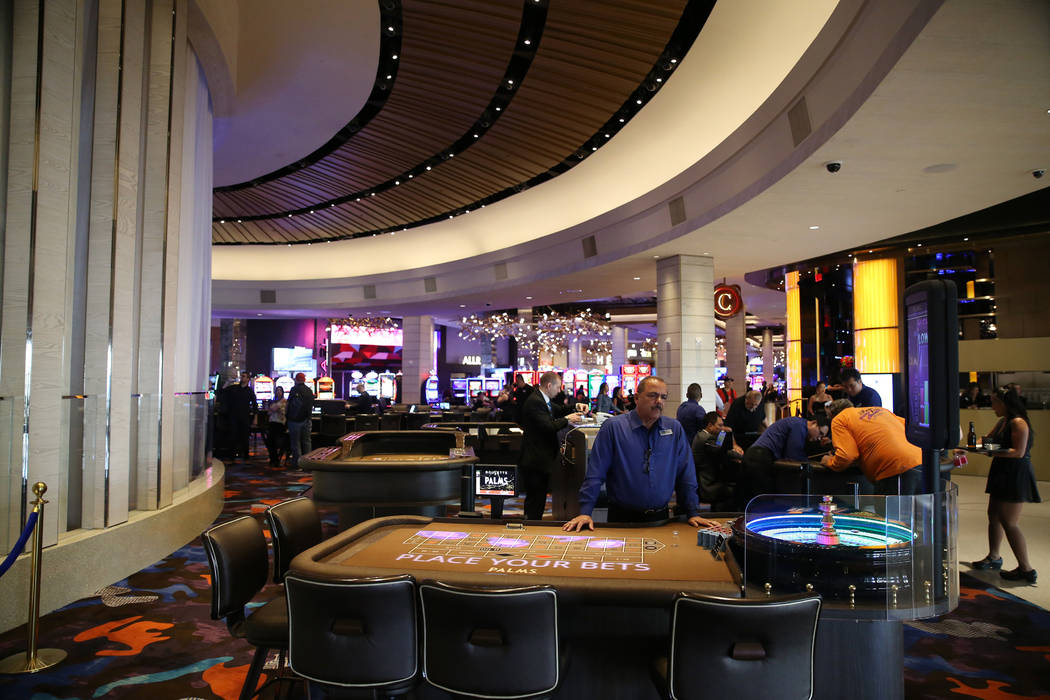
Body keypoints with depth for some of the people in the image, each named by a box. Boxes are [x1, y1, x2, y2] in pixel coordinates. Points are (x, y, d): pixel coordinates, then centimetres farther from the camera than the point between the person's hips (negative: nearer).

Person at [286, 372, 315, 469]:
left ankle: (297, 463, 1)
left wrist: (286, 415, 4)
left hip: (295, 420, -4)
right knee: (306, 441, 9)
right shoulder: (309, 391, 7)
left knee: (295, 442, 1)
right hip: (306, 420, 4)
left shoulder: (294, 390, -7)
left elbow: (288, 404, -7)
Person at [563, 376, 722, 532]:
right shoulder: (613, 427, -6)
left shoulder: (675, 428, 5)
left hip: (660, 518, 3)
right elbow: (595, 473, -7)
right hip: (622, 518, -3)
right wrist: (585, 512, -12)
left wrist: (694, 513, 5)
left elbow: (686, 474, 9)